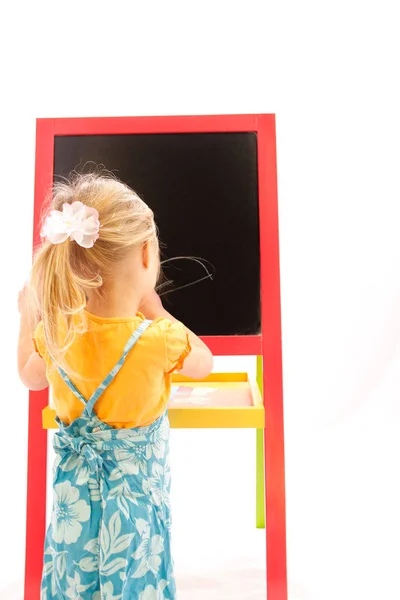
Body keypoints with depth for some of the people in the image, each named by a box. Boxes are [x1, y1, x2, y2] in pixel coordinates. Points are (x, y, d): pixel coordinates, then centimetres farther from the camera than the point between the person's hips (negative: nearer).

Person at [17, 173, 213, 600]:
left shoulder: (56, 329, -19)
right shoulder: (161, 340, -31)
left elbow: (30, 377, 5)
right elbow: (203, 365, -6)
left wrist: (28, 316, 16)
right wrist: (154, 309, -6)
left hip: (75, 481, 4)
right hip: (134, 484, -3)